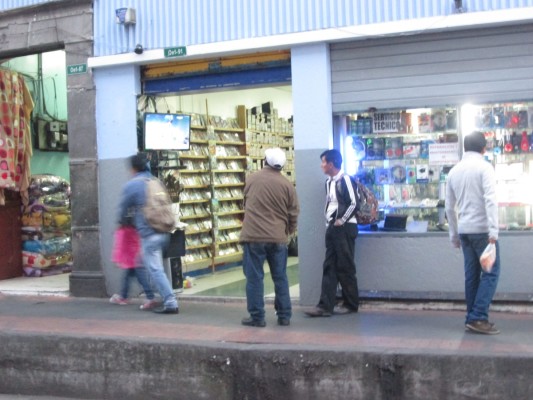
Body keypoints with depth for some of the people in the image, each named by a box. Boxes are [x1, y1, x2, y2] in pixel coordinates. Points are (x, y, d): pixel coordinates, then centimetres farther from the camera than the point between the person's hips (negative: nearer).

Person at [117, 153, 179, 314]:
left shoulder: (131, 185, -6)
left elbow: (124, 209, 4)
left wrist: (122, 223, 25)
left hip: (148, 233, -7)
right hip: (163, 232, 7)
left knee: (155, 269, -5)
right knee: (152, 265, 22)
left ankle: (170, 302, -9)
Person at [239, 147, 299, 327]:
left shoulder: (251, 179, 0)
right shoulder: (287, 184, -2)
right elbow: (293, 213, 3)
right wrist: (289, 230, 21)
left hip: (253, 235, -1)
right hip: (278, 238, 1)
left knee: (254, 277, 4)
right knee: (280, 277, 12)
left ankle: (257, 317, 6)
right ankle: (284, 316, 17)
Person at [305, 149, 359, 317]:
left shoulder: (345, 179, -10)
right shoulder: (329, 182, 14)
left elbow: (354, 203, -14)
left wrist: (342, 221, -12)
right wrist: (329, 222, 10)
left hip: (345, 228, -8)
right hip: (332, 228, 8)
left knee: (345, 267, -1)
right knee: (329, 267, 3)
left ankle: (351, 304, 11)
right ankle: (325, 305, 2)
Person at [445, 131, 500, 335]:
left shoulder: (454, 171, 12)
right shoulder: (484, 167, -7)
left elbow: (449, 206, 16)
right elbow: (490, 199, -18)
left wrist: (453, 234, 22)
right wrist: (493, 230, -23)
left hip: (464, 230, 6)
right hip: (482, 229, -6)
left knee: (472, 274, 10)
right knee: (491, 272, -1)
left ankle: (472, 318, 12)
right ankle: (478, 318, -8)